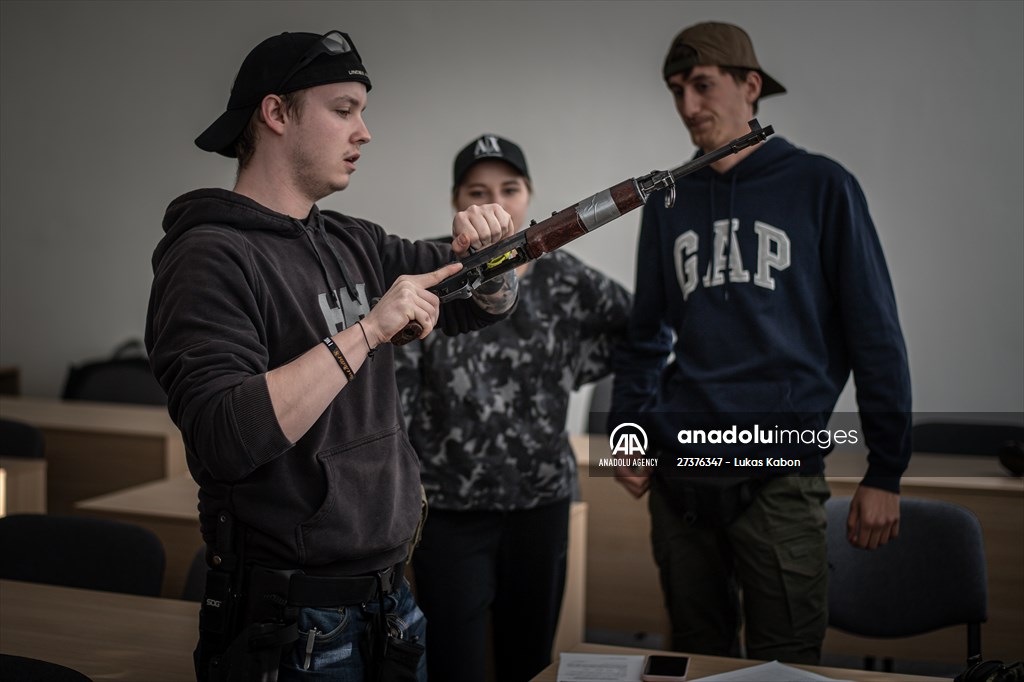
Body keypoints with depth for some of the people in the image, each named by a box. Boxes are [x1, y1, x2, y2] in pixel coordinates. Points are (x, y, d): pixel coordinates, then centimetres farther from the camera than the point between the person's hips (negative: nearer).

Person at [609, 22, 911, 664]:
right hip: (678, 475, 4)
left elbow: (875, 334, -1)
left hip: (780, 473, -4)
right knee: (699, 658, 13)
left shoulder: (820, 186, 0)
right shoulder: (668, 201, 12)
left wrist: (885, 472, -4)